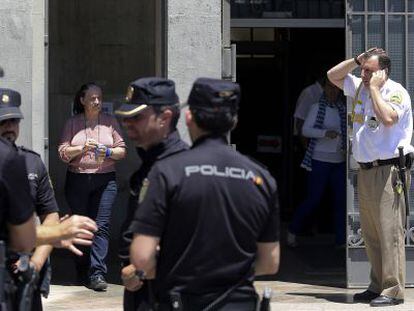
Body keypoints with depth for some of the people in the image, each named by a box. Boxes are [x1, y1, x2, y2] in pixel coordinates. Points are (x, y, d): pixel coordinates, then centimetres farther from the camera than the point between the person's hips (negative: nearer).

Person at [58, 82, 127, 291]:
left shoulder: (110, 122, 9)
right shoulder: (72, 123, 7)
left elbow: (122, 150, 8)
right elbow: (63, 152, 1)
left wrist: (108, 152, -11)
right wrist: (83, 148, -14)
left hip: (105, 180, -1)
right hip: (77, 180, 1)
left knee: (101, 226, -10)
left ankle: (97, 274, -15)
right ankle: (82, 272, 17)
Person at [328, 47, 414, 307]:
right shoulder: (360, 88, 14)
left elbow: (388, 118, -27)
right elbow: (333, 75, 25)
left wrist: (375, 88, -16)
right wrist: (357, 59, 10)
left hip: (389, 171, -8)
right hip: (366, 170, 8)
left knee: (390, 232, -9)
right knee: (371, 234, 11)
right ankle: (378, 286, 18)